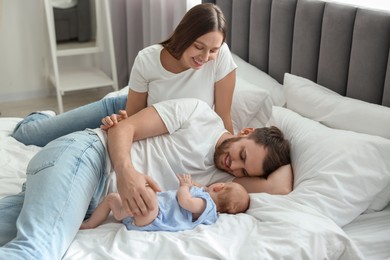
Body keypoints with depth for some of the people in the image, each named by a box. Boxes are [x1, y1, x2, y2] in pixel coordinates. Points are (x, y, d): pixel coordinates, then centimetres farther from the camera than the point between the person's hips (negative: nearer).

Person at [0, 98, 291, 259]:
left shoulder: (223, 178, 15)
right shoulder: (198, 112, -1)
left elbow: (278, 188, -1)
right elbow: (123, 128, -5)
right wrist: (126, 171, -25)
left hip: (95, 199, 6)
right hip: (84, 153, -5)